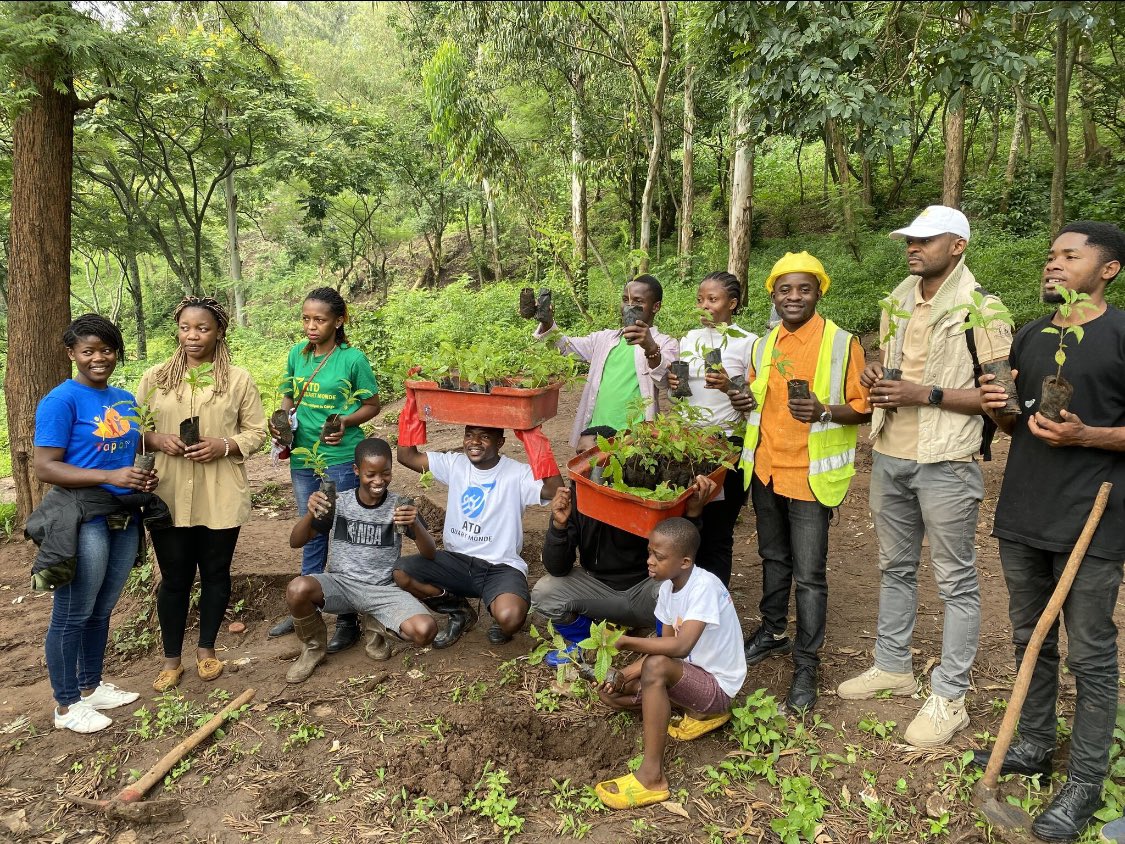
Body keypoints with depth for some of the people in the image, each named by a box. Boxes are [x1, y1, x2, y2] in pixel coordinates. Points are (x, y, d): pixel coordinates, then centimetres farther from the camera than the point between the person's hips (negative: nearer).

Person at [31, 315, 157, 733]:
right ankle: (67, 706, 18)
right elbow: (43, 466, -16)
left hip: (124, 517, 7)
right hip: (83, 519, -7)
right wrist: (110, 476, -24)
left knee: (101, 610, 18)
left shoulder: (125, 399, 10)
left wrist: (146, 476, 2)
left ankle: (92, 687, 34)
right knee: (72, 615, 4)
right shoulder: (61, 400, -11)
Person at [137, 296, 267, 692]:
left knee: (215, 573, 13)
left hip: (221, 497, 0)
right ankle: (171, 658, 27)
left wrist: (224, 445, -17)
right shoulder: (155, 378, 3)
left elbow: (256, 432, 1)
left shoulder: (238, 378, -1)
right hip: (169, 496, 1)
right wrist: (157, 440, -13)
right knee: (174, 578, 10)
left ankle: (206, 647, 34)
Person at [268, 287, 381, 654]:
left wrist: (346, 423, -20)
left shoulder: (353, 358, -10)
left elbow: (372, 404, -3)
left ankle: (348, 619, 14)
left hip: (342, 459, -5)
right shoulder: (296, 354, 4)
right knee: (311, 534, 18)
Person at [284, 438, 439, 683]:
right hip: (340, 582, 1)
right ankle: (314, 647, 0)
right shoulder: (339, 503, -1)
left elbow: (430, 554, -8)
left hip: (383, 589, 0)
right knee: (297, 589, -33)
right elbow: (295, 542, 0)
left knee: (426, 630, -27)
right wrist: (310, 513, -22)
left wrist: (415, 524, -29)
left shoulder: (399, 506, -3)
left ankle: (375, 626, 8)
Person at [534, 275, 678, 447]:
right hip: (594, 432, 5)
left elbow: (665, 379, -18)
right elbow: (566, 345, 10)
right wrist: (547, 323, -9)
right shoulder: (605, 338, 17)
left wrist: (651, 348, -38)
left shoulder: (665, 343, 0)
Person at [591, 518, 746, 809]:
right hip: (689, 673, 9)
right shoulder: (668, 586, 0)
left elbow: (681, 646, -36)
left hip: (717, 685, -9)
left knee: (656, 667, -36)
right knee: (609, 690, 1)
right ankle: (698, 712, 2)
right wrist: (626, 673, -9)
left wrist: (625, 641, -33)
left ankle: (652, 776, -28)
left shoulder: (704, 586, -25)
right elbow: (665, 643, 4)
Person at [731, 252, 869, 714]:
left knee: (809, 574, -2)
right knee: (773, 558, 20)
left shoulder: (842, 343, -8)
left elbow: (864, 407, -6)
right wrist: (744, 400, -2)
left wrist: (824, 411, -26)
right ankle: (773, 631, 38)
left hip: (811, 473, -5)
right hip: (765, 468, 6)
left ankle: (806, 667, 10)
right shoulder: (763, 346, 9)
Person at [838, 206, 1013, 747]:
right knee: (895, 568, 18)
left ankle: (949, 697, 17)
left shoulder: (979, 307, -10)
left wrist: (927, 394, -20)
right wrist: (875, 375, 1)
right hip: (889, 456, 7)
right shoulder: (898, 300, 11)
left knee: (956, 582, 5)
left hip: (945, 463, -7)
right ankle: (893, 667, 34)